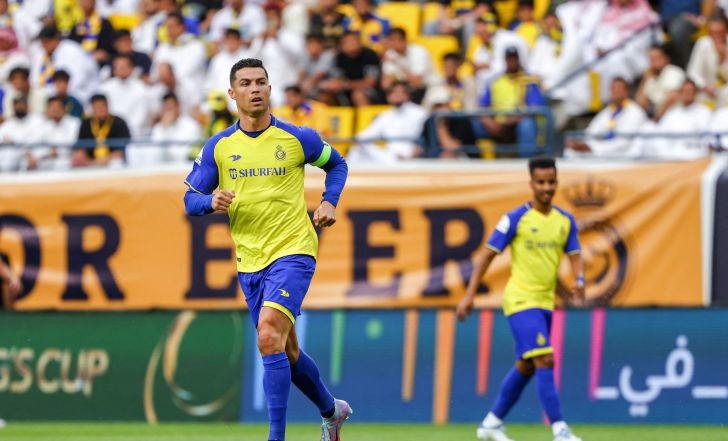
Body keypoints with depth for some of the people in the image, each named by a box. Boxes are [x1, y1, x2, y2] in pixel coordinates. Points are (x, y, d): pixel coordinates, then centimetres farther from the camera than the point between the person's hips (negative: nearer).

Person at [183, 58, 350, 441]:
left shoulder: (297, 138, -3)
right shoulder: (218, 147, 3)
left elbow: (336, 164, 15)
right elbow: (190, 199, 5)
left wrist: (329, 202, -1)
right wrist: (212, 202, -17)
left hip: (293, 251, -5)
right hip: (250, 262, 5)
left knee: (269, 337, -24)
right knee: (287, 352, 14)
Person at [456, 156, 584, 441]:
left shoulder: (565, 221, 7)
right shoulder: (516, 219, -9)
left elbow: (575, 256, 7)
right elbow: (488, 254, -5)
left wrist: (579, 280, -16)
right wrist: (469, 296, -8)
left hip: (545, 302, 7)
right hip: (520, 300, -7)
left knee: (526, 367, 14)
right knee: (545, 359, -18)